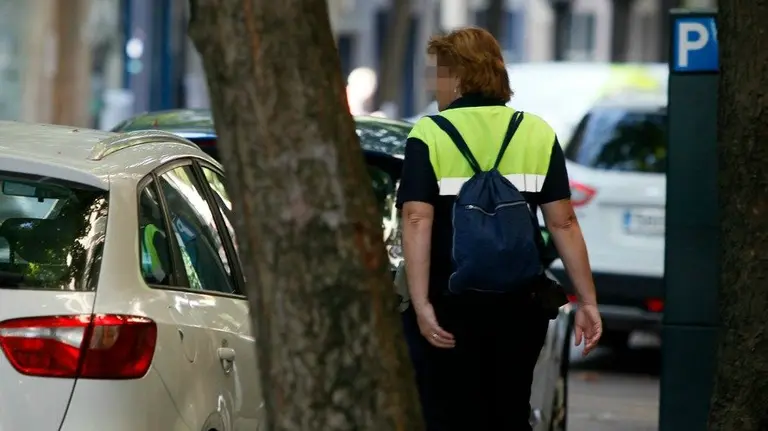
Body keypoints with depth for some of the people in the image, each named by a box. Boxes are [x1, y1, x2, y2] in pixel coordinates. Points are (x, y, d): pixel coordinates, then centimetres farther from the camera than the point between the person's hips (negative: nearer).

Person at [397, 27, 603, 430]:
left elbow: (417, 221, -15)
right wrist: (588, 301, 3)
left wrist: (421, 305, -18)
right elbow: (563, 222, 1)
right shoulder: (538, 134, 4)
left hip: (451, 308, -3)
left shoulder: (429, 136, -5)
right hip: (518, 306, 3)